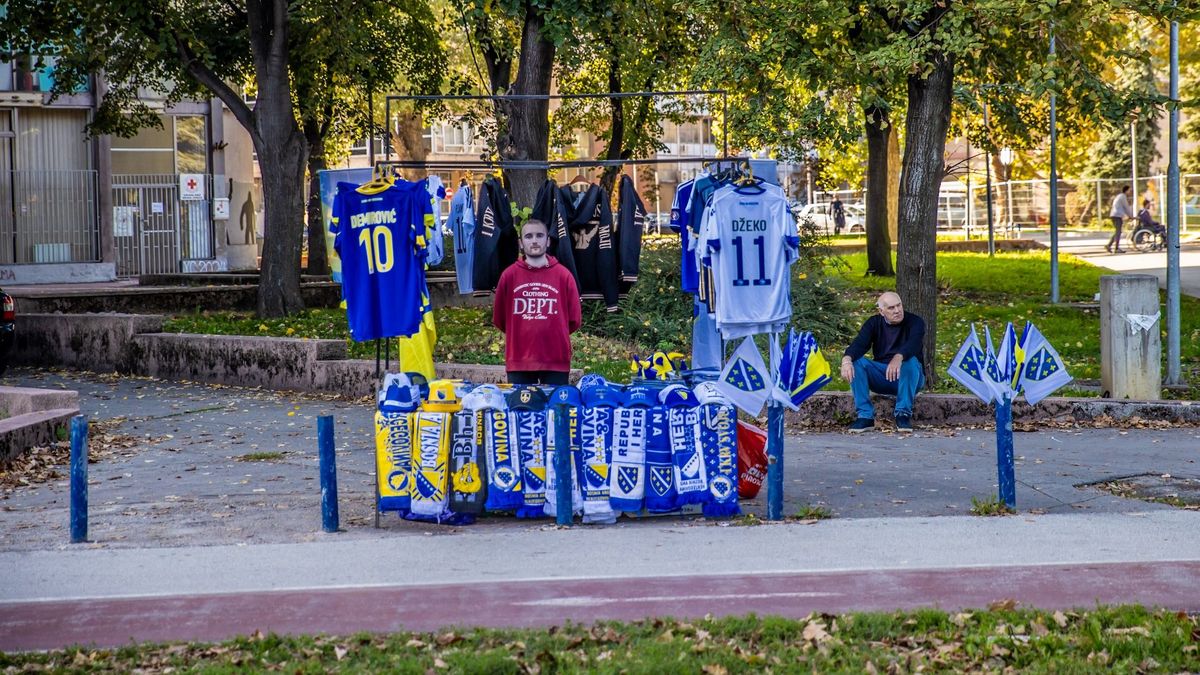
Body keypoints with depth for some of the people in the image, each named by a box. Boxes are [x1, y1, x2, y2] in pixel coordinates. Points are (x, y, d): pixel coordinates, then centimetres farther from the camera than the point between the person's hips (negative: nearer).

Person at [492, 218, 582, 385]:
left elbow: (574, 320, 8)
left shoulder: (563, 275, 2)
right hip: (519, 360, 0)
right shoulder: (509, 275, 3)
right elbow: (499, 318, 11)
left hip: (556, 361, 0)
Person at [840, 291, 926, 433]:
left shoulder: (915, 322, -7)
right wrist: (846, 359, -38)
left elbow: (914, 343, -29)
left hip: (909, 378, -3)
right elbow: (859, 344, -14)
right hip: (881, 377, 3)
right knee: (857, 362, -22)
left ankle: (903, 414, -29)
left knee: (911, 360, -34)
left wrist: (898, 357, -52)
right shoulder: (874, 323, 3)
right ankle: (865, 416, -26)